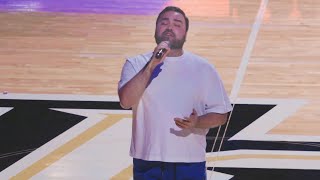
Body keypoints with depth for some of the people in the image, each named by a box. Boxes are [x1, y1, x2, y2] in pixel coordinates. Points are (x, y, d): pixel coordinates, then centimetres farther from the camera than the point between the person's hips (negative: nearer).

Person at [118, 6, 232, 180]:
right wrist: (151, 66, -20)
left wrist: (197, 122, -16)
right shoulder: (136, 64, 2)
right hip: (148, 162, 0)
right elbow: (126, 100, -14)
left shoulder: (203, 68, 4)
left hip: (190, 163, 0)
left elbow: (220, 114, 5)